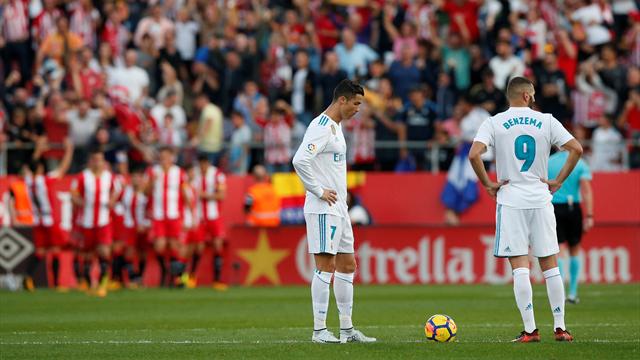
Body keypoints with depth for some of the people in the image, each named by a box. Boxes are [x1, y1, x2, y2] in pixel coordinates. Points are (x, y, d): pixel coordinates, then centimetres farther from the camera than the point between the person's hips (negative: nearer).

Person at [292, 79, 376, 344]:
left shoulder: (336, 126, 16)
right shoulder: (322, 127, -15)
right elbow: (300, 160, -27)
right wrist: (319, 191, -20)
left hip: (339, 208, 10)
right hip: (323, 209, -10)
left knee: (347, 266, 11)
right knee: (325, 266, -9)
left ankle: (346, 329, 16)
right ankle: (319, 330, -6)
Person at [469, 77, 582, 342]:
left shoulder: (494, 123, -1)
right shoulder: (546, 121, 3)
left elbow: (474, 154, -15)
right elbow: (576, 149, -2)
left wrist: (487, 184, -4)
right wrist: (558, 182, 4)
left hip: (510, 201, -1)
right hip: (541, 199, 2)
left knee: (520, 267, -3)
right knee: (550, 265, 9)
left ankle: (530, 330, -7)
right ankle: (560, 328, 9)